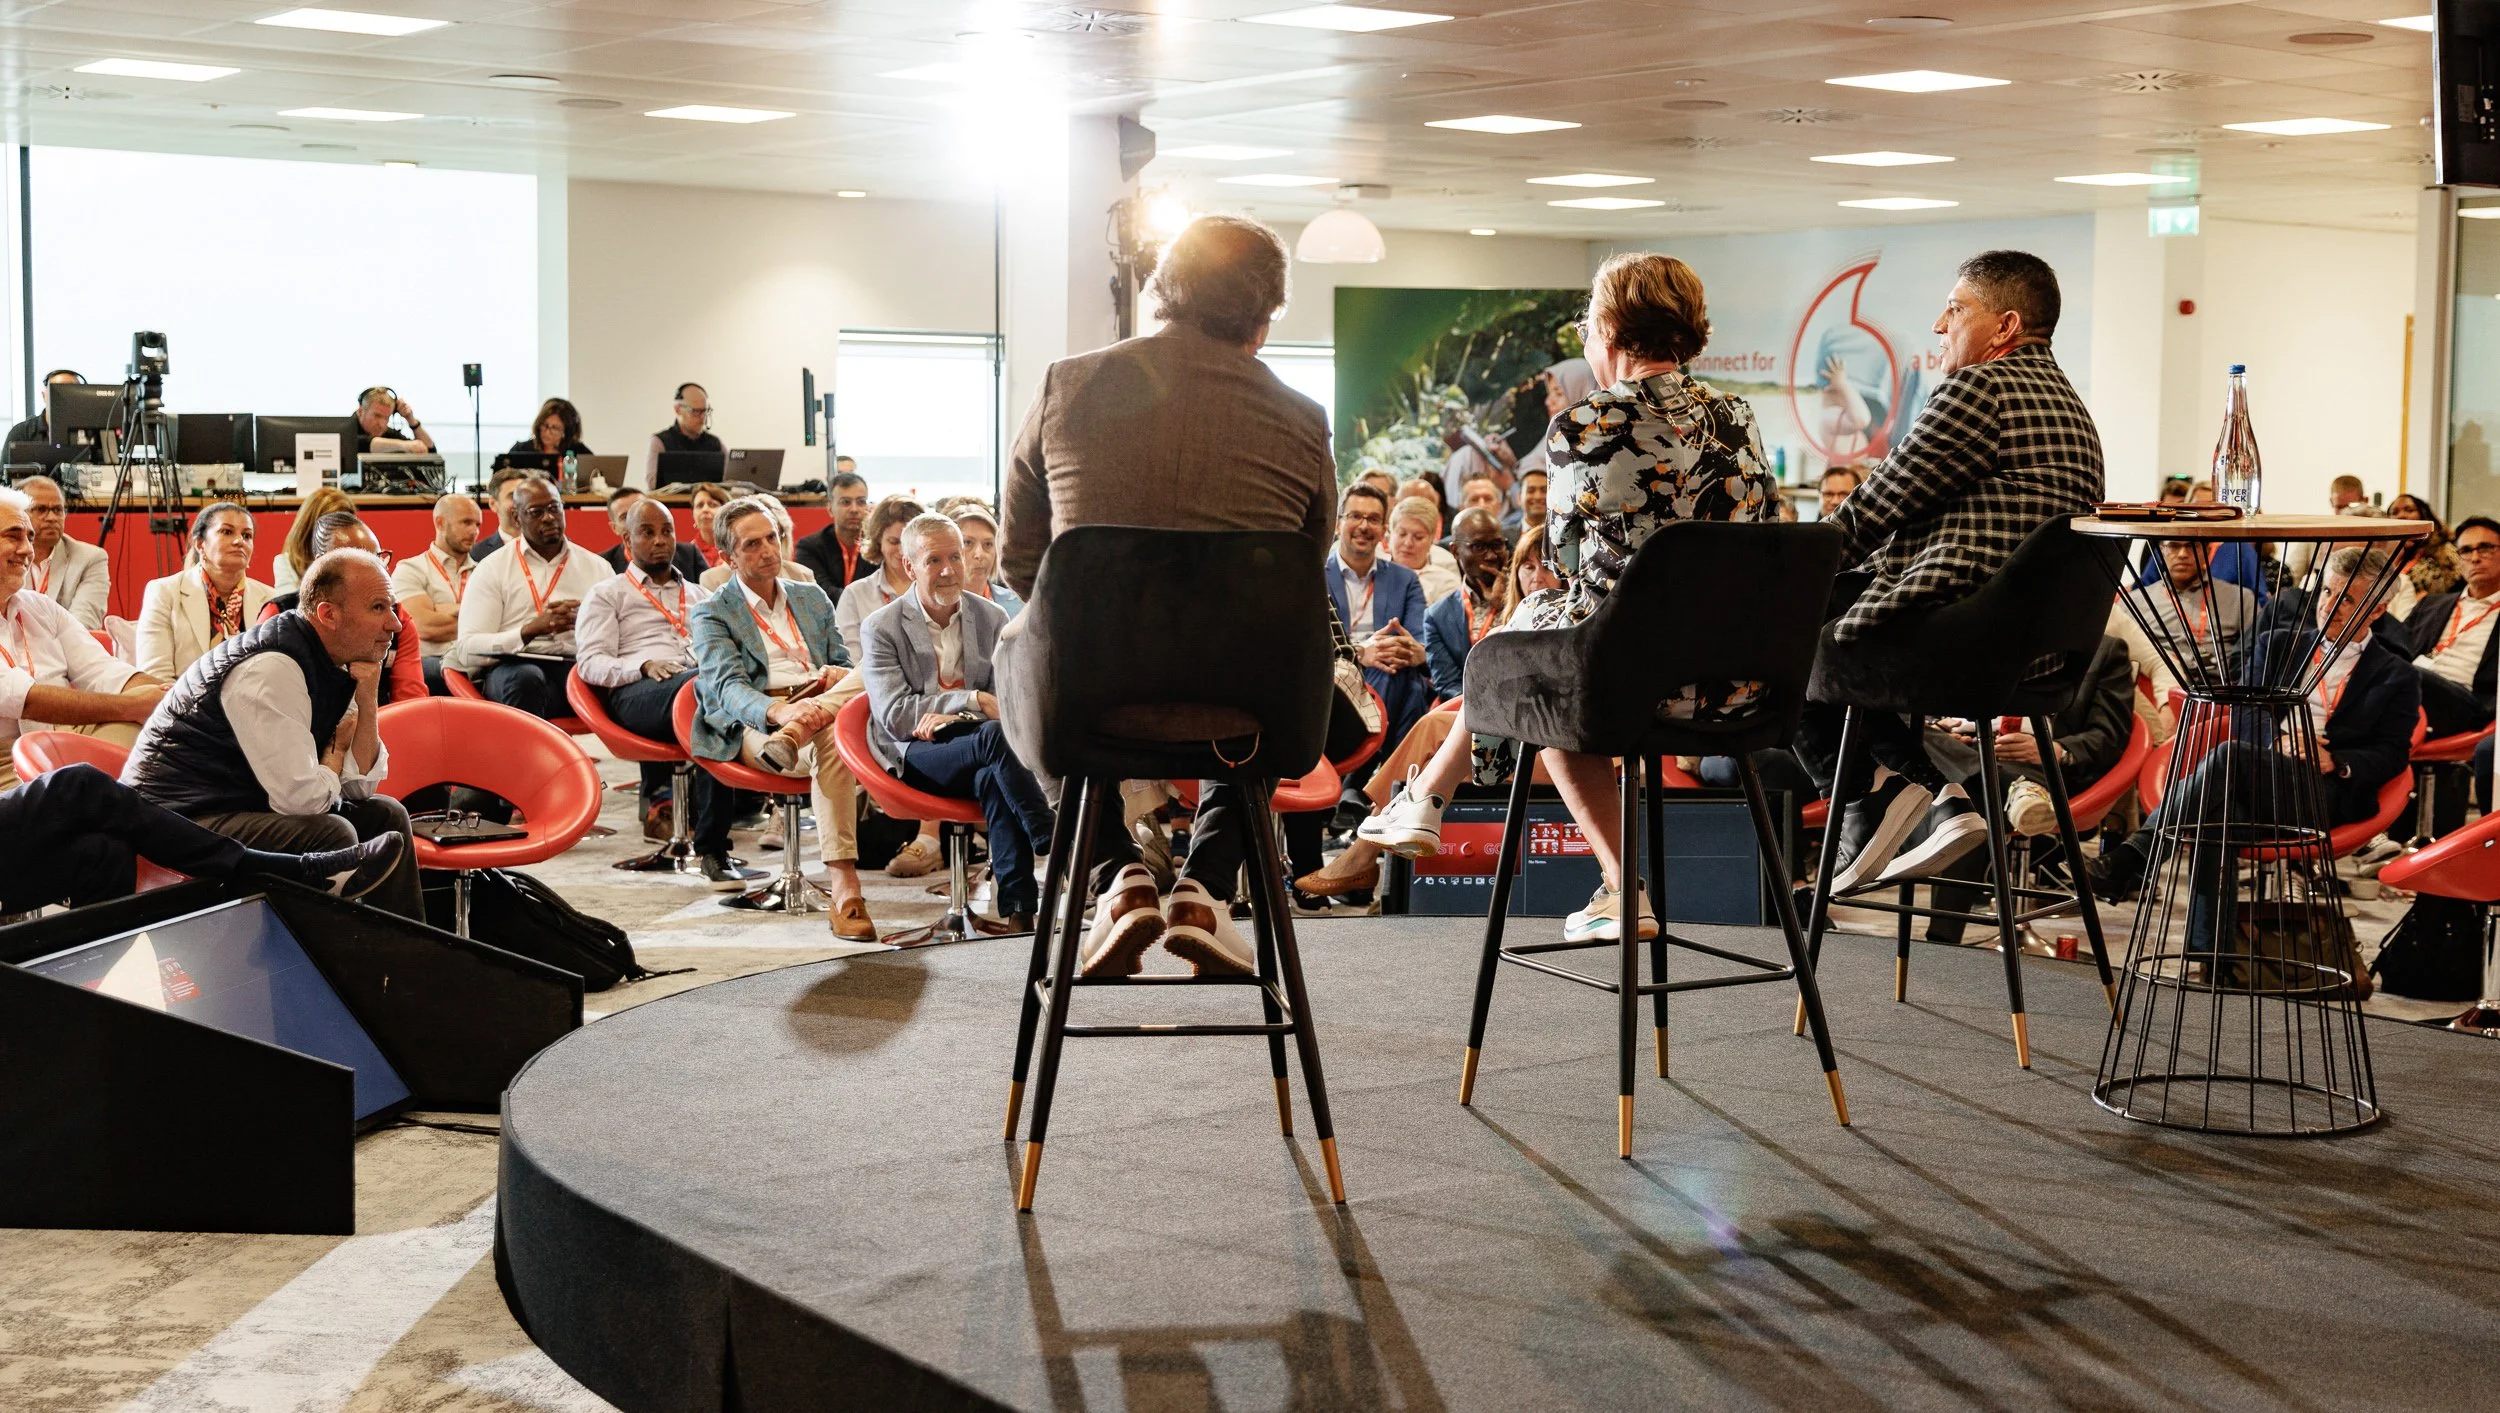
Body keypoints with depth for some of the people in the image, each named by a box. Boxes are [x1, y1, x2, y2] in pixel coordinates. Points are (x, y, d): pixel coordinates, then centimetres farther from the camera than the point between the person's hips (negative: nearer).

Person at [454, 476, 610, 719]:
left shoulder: (597, 567, 18)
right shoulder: (492, 569, 11)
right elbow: (468, 649, 0)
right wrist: (532, 629, -12)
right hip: (514, 668, -1)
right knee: (526, 677, -39)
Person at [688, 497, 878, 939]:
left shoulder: (813, 597, 27)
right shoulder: (712, 613, 11)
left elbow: (846, 667, 27)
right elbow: (727, 686, -7)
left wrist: (838, 676, -2)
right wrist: (780, 710, -30)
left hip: (821, 706, 5)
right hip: (753, 725, -5)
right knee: (829, 739, -40)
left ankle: (792, 738, -42)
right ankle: (844, 891, -48)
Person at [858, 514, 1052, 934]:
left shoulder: (992, 617, 13)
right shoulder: (882, 627, 3)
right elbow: (894, 716, -8)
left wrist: (947, 714, -12)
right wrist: (973, 701, -17)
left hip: (976, 746, 3)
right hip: (917, 757, -2)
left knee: (992, 778, -36)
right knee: (995, 736, -35)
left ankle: (1018, 905, -41)